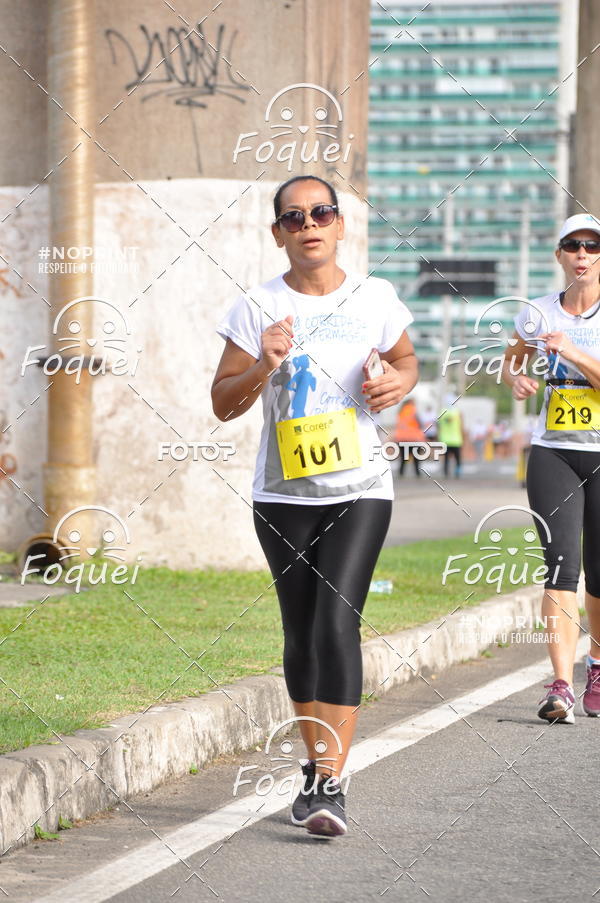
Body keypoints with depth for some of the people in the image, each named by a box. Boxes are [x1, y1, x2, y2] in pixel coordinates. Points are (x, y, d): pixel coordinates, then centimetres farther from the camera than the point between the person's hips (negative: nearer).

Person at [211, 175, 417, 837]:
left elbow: (404, 358, 19)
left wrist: (401, 381, -4)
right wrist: (263, 366, -19)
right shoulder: (257, 308, -1)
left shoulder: (374, 299, 2)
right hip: (284, 494, 1)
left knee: (337, 621, -16)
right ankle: (315, 765, 27)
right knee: (301, 631, 8)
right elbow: (223, 404, 0)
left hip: (360, 489, -1)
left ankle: (330, 784, -18)